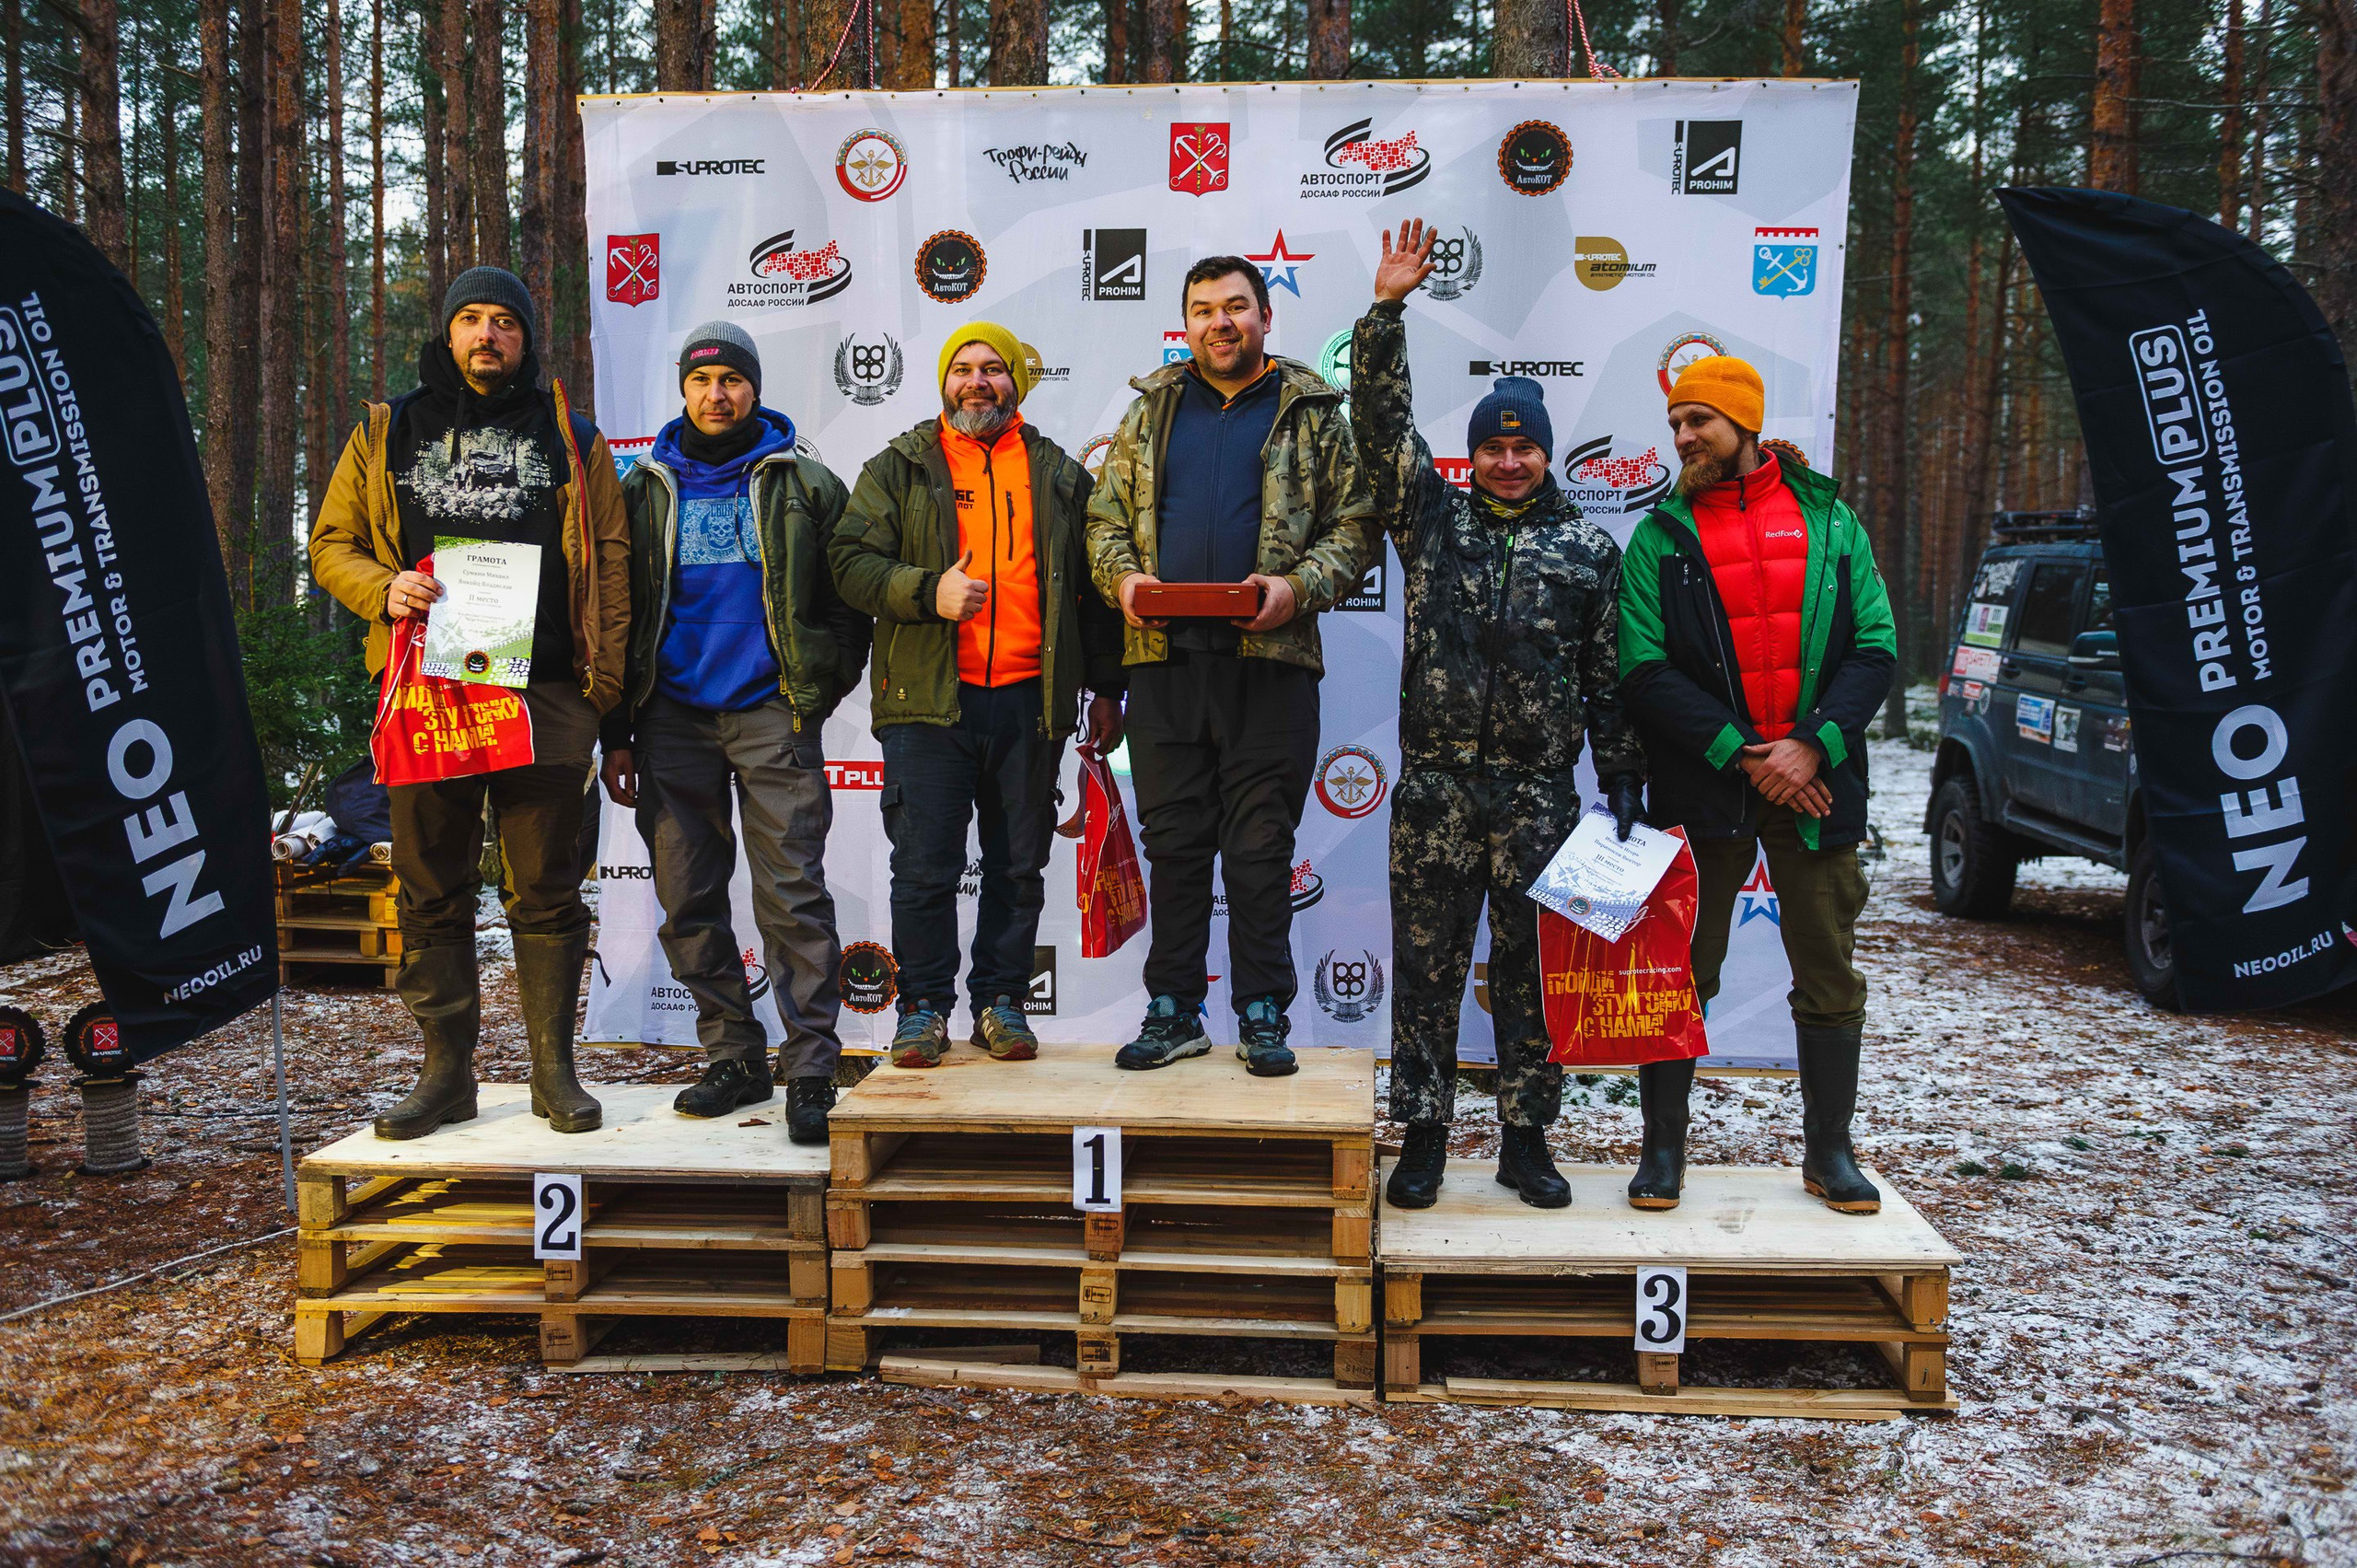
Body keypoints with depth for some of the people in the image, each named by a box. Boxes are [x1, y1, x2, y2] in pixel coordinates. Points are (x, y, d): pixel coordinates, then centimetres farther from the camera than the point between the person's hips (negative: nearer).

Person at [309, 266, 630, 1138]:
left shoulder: (570, 440, 12)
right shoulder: (387, 435, 15)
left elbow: (611, 563, 7)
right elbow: (331, 543, 16)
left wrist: (603, 687, -3)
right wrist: (384, 590, -6)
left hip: (544, 697, -1)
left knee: (547, 890, 2)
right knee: (432, 893, 5)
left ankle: (554, 1067, 11)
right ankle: (446, 1073, 15)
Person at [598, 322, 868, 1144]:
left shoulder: (804, 485, 8)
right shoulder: (644, 491, 14)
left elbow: (845, 598, 9)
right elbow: (616, 612, 14)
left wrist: (820, 690, -2)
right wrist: (617, 734, 9)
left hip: (772, 713, -3)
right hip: (674, 717, 3)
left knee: (793, 892, -8)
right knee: (689, 899, 4)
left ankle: (811, 1068, -5)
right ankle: (733, 1058, 16)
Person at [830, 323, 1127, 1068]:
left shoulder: (1060, 476, 15)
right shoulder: (899, 469, 10)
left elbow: (1094, 587, 16)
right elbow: (852, 560, 0)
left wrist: (1106, 687, 11)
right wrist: (927, 591, -17)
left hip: (1030, 700, 2)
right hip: (929, 699, -2)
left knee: (1019, 866, 7)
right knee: (923, 866, -2)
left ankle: (1002, 1001, 18)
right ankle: (924, 1007, 10)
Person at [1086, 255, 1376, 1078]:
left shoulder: (1313, 414, 8)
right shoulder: (1151, 409, 16)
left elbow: (1353, 524, 4)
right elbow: (1106, 514, 16)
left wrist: (1299, 586, -12)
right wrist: (1121, 576, -4)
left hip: (1271, 659, -2)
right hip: (1165, 655, 3)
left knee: (1261, 846, 1)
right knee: (1174, 842, 7)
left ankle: (1263, 1014, 12)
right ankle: (1173, 1011, 16)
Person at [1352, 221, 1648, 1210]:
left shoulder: (1588, 549, 9)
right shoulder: (1433, 517, 9)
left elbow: (1608, 680, 9)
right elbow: (1381, 420, 0)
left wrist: (1624, 784, 6)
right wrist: (1386, 309, -10)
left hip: (1541, 793, 0)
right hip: (1436, 785, 0)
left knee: (1532, 970, 6)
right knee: (1427, 963, 4)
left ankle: (1526, 1138, 19)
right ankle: (1423, 1136, 15)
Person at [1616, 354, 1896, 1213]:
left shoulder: (1827, 519, 7)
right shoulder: (1660, 537, 3)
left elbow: (1875, 648, 3)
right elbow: (1645, 671, -5)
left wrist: (1814, 745, -11)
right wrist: (1742, 754, -13)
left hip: (1816, 782, 2)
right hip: (1701, 788, -1)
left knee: (1828, 971, 8)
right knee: (1679, 971, 3)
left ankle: (1829, 1151, 22)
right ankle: (1663, 1148, 16)